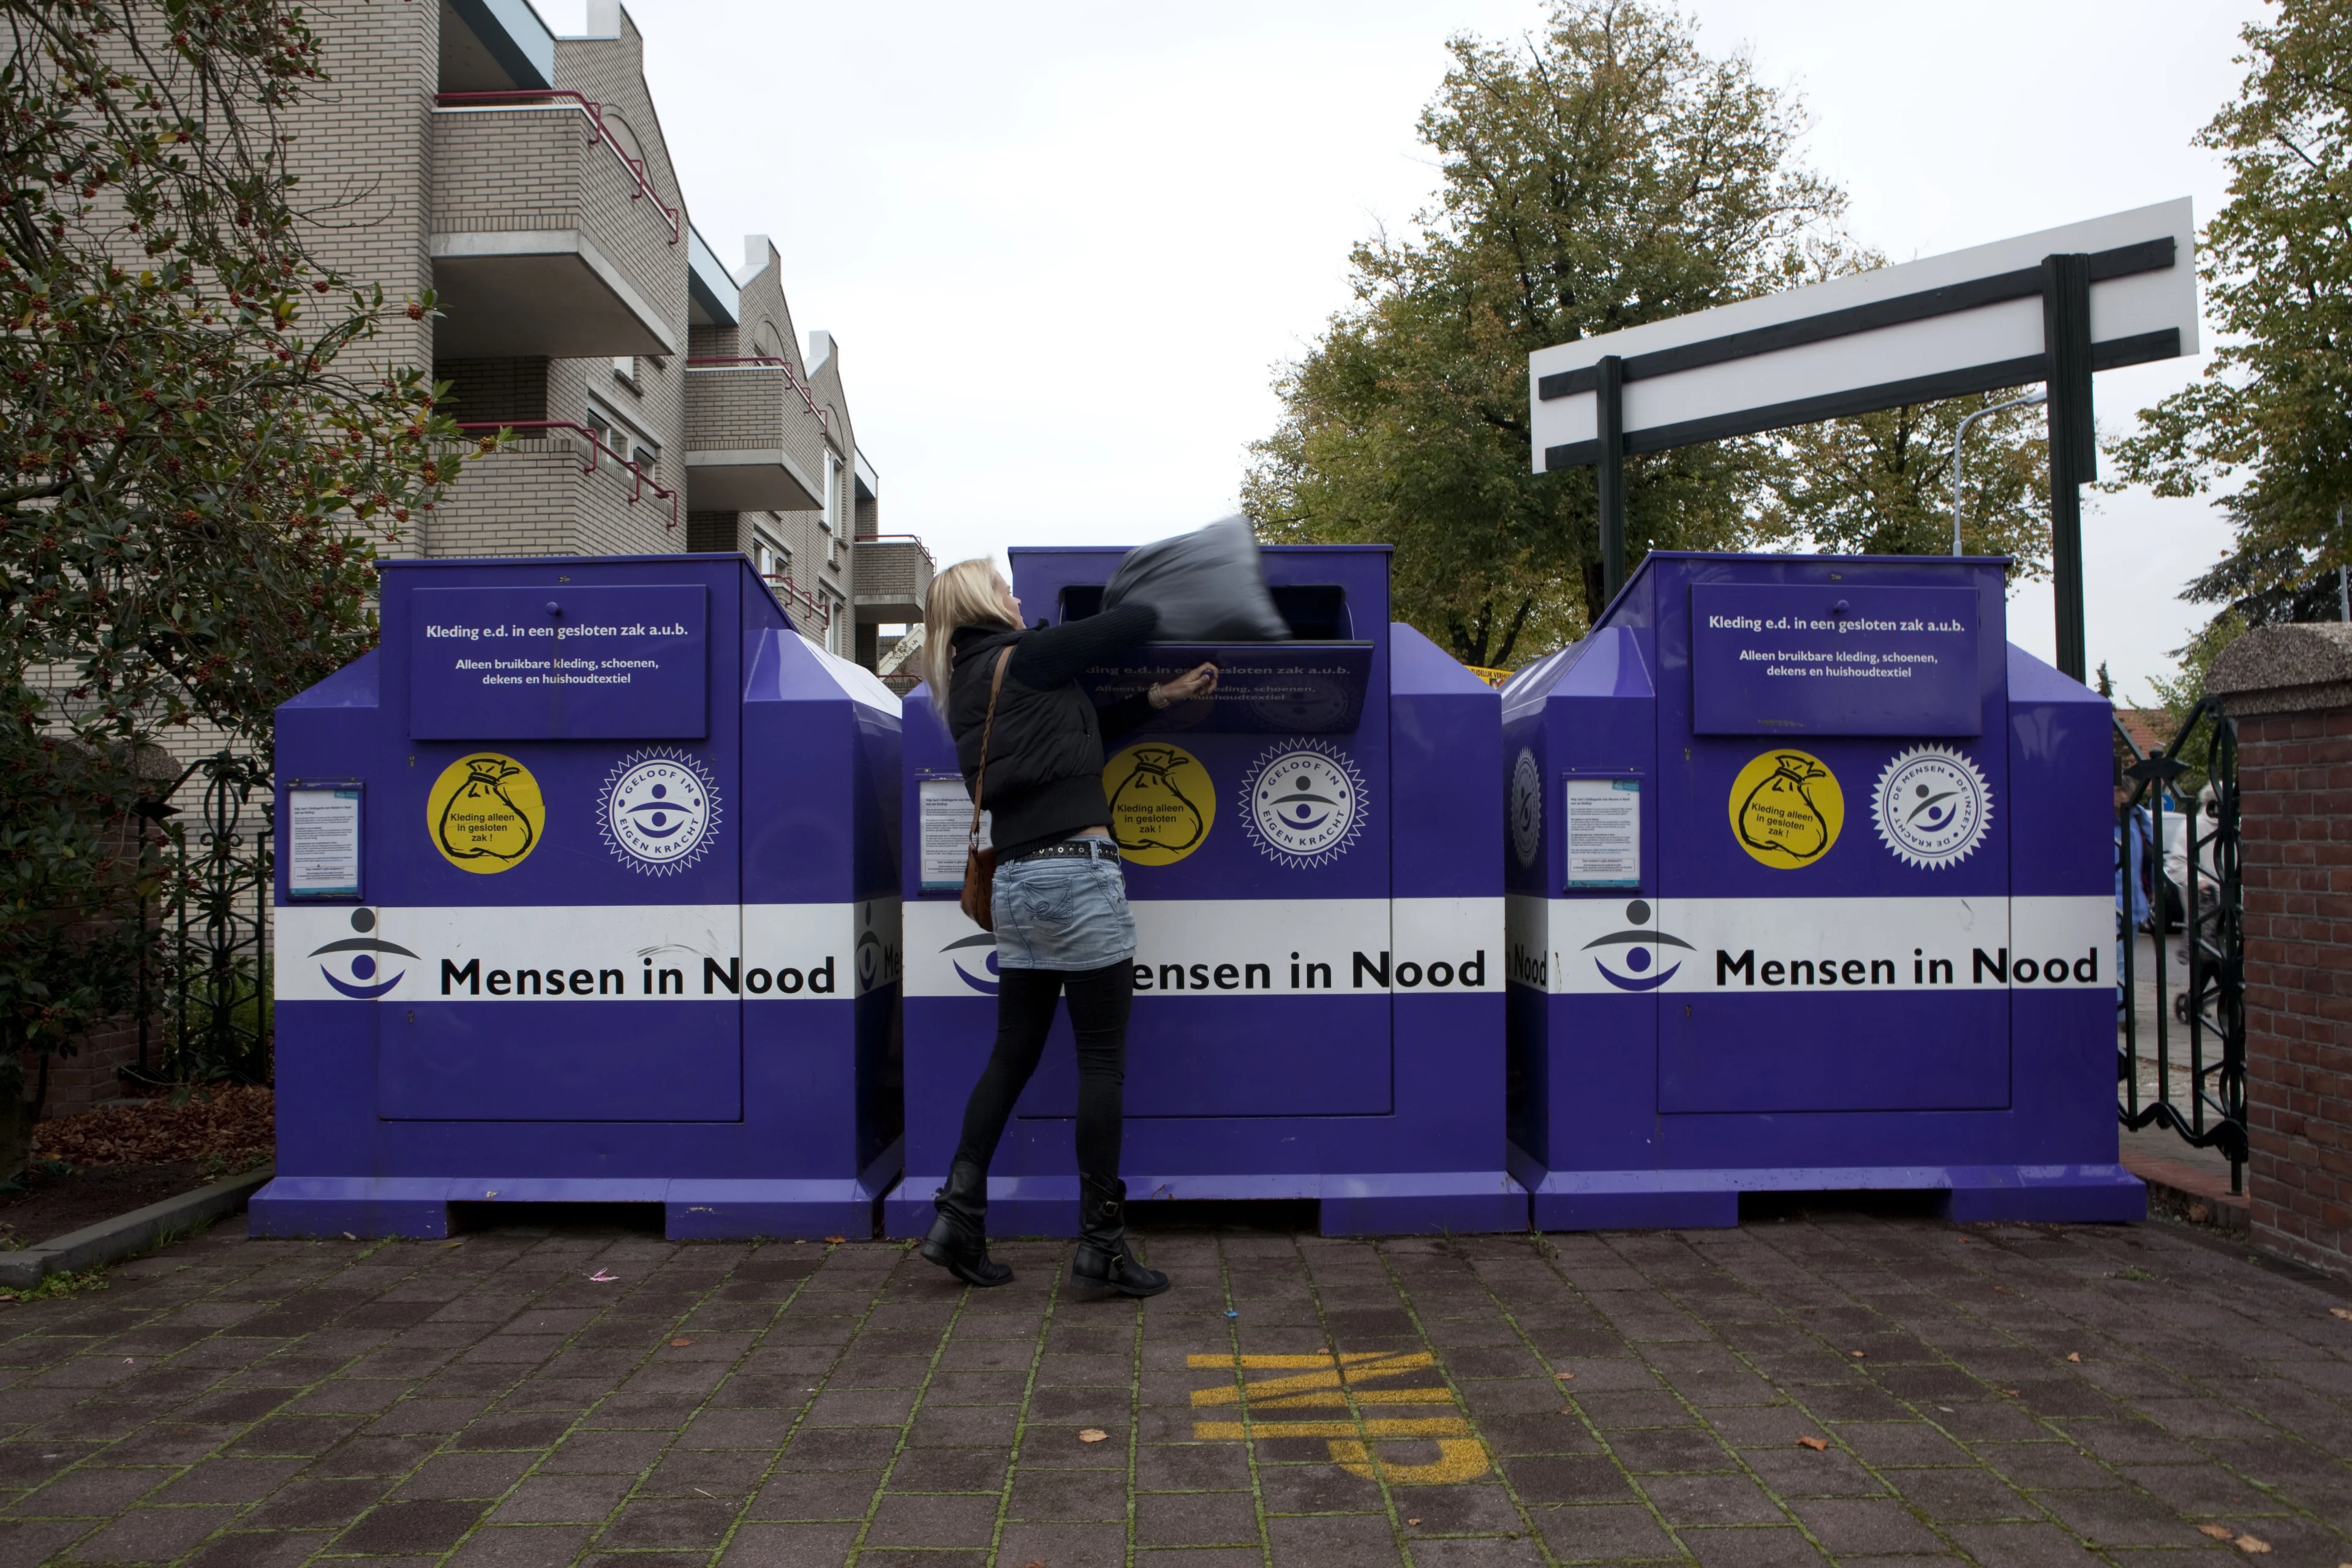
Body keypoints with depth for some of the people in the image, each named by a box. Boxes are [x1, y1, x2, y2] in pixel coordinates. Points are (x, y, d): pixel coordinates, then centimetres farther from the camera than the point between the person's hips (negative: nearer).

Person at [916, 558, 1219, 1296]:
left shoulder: (967, 688, 19)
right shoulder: (1025, 656, -3)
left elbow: (1079, 728, 19)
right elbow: (1137, 620, -3)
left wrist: (1157, 698, 13)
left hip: (1015, 878, 8)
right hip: (1077, 872, -8)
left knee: (1013, 1052, 13)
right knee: (1103, 1059, -1)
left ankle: (958, 1213, 11)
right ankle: (1102, 1238, 3)